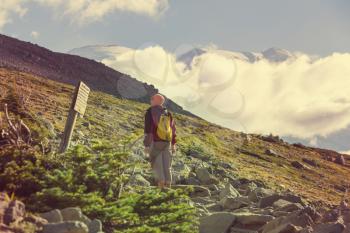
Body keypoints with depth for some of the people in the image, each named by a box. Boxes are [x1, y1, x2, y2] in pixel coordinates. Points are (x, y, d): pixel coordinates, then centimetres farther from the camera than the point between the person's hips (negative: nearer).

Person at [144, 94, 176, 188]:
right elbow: (173, 129, 12)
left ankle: (161, 185, -12)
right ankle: (168, 185, 8)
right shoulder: (167, 112, 11)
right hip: (167, 142, 5)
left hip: (155, 142, -5)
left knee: (157, 165, -2)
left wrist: (146, 145, -10)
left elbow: (148, 129, -11)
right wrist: (173, 144, 19)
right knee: (167, 166, 9)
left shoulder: (150, 112, -5)